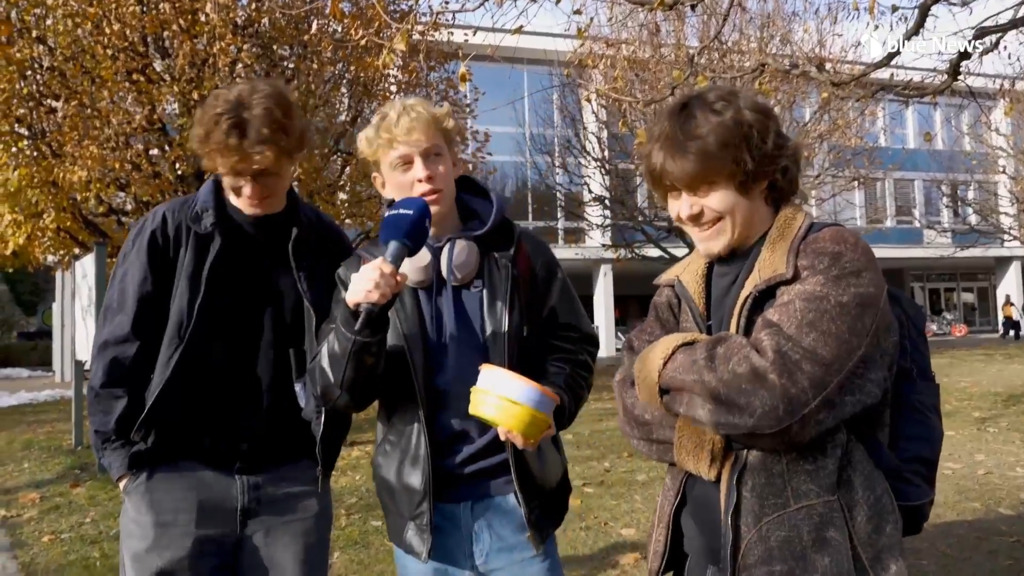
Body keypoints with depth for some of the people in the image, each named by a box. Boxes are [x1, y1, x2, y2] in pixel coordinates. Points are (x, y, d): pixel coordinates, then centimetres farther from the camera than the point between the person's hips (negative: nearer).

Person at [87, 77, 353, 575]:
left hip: (291, 483, 2)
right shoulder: (167, 233, -1)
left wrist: (323, 458, 6)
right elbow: (119, 352, 2)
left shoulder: (327, 246, 4)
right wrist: (125, 457, -2)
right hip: (175, 478, -1)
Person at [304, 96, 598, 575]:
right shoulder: (367, 272, 0)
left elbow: (573, 345, 5)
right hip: (424, 513, 1)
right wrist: (360, 319, -24)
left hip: (517, 500, -1)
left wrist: (549, 409, -14)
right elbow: (342, 393, -5)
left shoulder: (516, 252, -1)